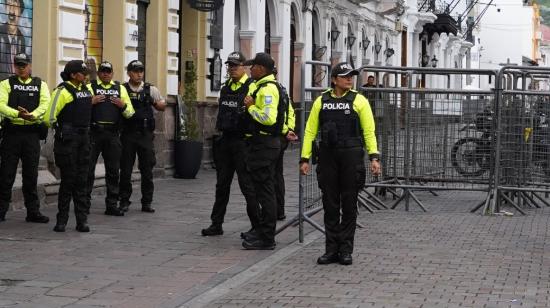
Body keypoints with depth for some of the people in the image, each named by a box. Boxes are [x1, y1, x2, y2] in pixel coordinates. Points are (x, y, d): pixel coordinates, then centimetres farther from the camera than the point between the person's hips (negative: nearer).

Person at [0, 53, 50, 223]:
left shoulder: (40, 85, 9)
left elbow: (45, 104, -6)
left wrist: (32, 115, -25)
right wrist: (18, 114, -25)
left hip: (32, 133, 1)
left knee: (31, 174, 7)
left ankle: (33, 211, 14)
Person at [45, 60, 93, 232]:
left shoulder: (86, 89, 12)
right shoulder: (62, 91, -11)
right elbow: (49, 118, -14)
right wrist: (60, 129, 0)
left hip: (83, 138, 7)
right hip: (68, 140, -7)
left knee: (81, 180, 7)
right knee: (68, 179, -3)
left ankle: (82, 220, 10)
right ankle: (62, 220, 6)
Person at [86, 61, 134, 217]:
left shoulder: (120, 88, 14)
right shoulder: (90, 87, 6)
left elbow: (130, 113, 14)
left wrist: (123, 105, -5)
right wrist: (91, 102, -15)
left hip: (113, 134, 3)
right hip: (93, 133, -3)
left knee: (113, 171, 5)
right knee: (88, 169, -1)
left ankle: (112, 205, 12)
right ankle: (85, 203, 8)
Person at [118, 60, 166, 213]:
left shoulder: (151, 89, 5)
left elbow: (162, 106, 14)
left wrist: (159, 104, -9)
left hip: (145, 134, 1)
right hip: (127, 134, 0)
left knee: (147, 169, 2)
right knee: (125, 169, 3)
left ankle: (147, 202, 10)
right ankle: (124, 201, 12)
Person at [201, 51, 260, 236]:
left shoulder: (251, 87, -9)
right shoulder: (225, 88, 15)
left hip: (242, 142, -7)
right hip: (225, 141, 7)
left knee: (247, 185, -4)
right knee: (222, 184, 12)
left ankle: (257, 226, 4)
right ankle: (216, 224, 19)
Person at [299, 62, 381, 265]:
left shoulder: (359, 100, 2)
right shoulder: (321, 101, 8)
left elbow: (369, 132, 0)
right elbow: (310, 131, 8)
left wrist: (374, 157, -11)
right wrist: (305, 159, 1)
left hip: (351, 157, -2)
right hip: (327, 157, 2)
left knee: (349, 206, 3)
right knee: (330, 206, 6)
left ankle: (345, 250, 11)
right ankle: (331, 250, 13)